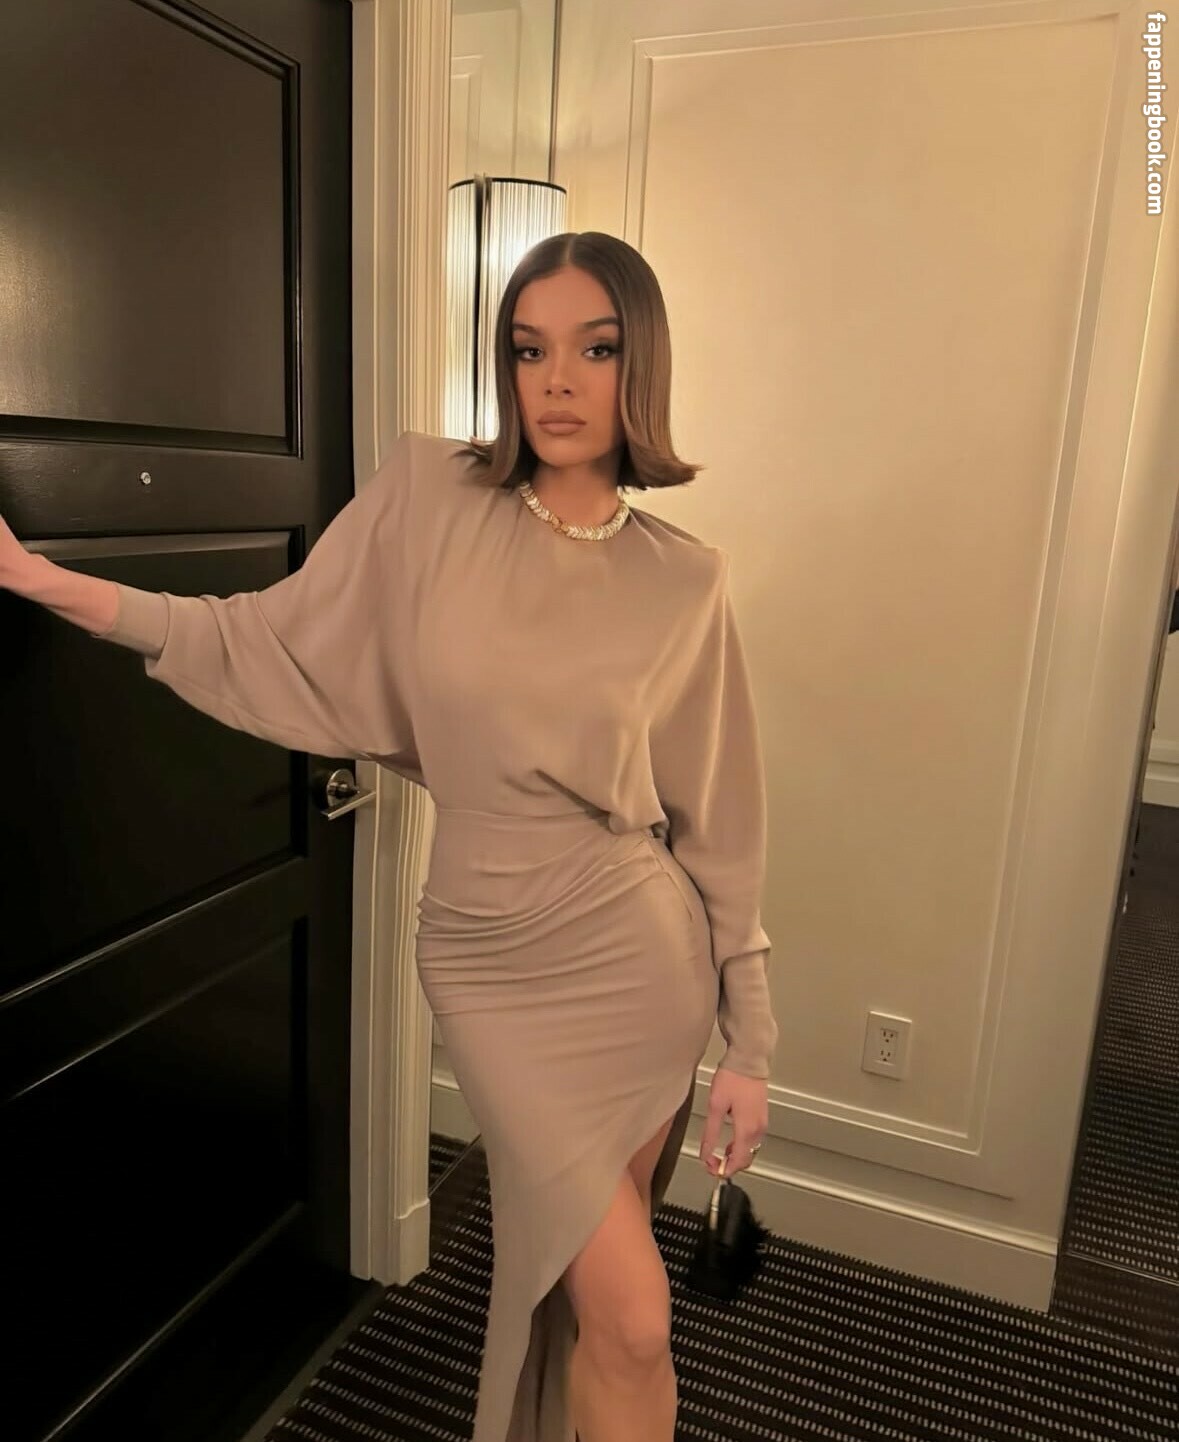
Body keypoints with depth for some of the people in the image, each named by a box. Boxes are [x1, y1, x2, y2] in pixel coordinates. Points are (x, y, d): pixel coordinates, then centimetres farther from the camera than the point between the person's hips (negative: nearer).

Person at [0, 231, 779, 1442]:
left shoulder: (683, 580, -4)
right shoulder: (427, 497, -6)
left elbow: (716, 827, -1)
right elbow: (271, 648, 1)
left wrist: (749, 1045, 2)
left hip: (643, 960, 1)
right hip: (495, 965, -1)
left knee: (589, 1283, 17)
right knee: (632, 1318, 4)